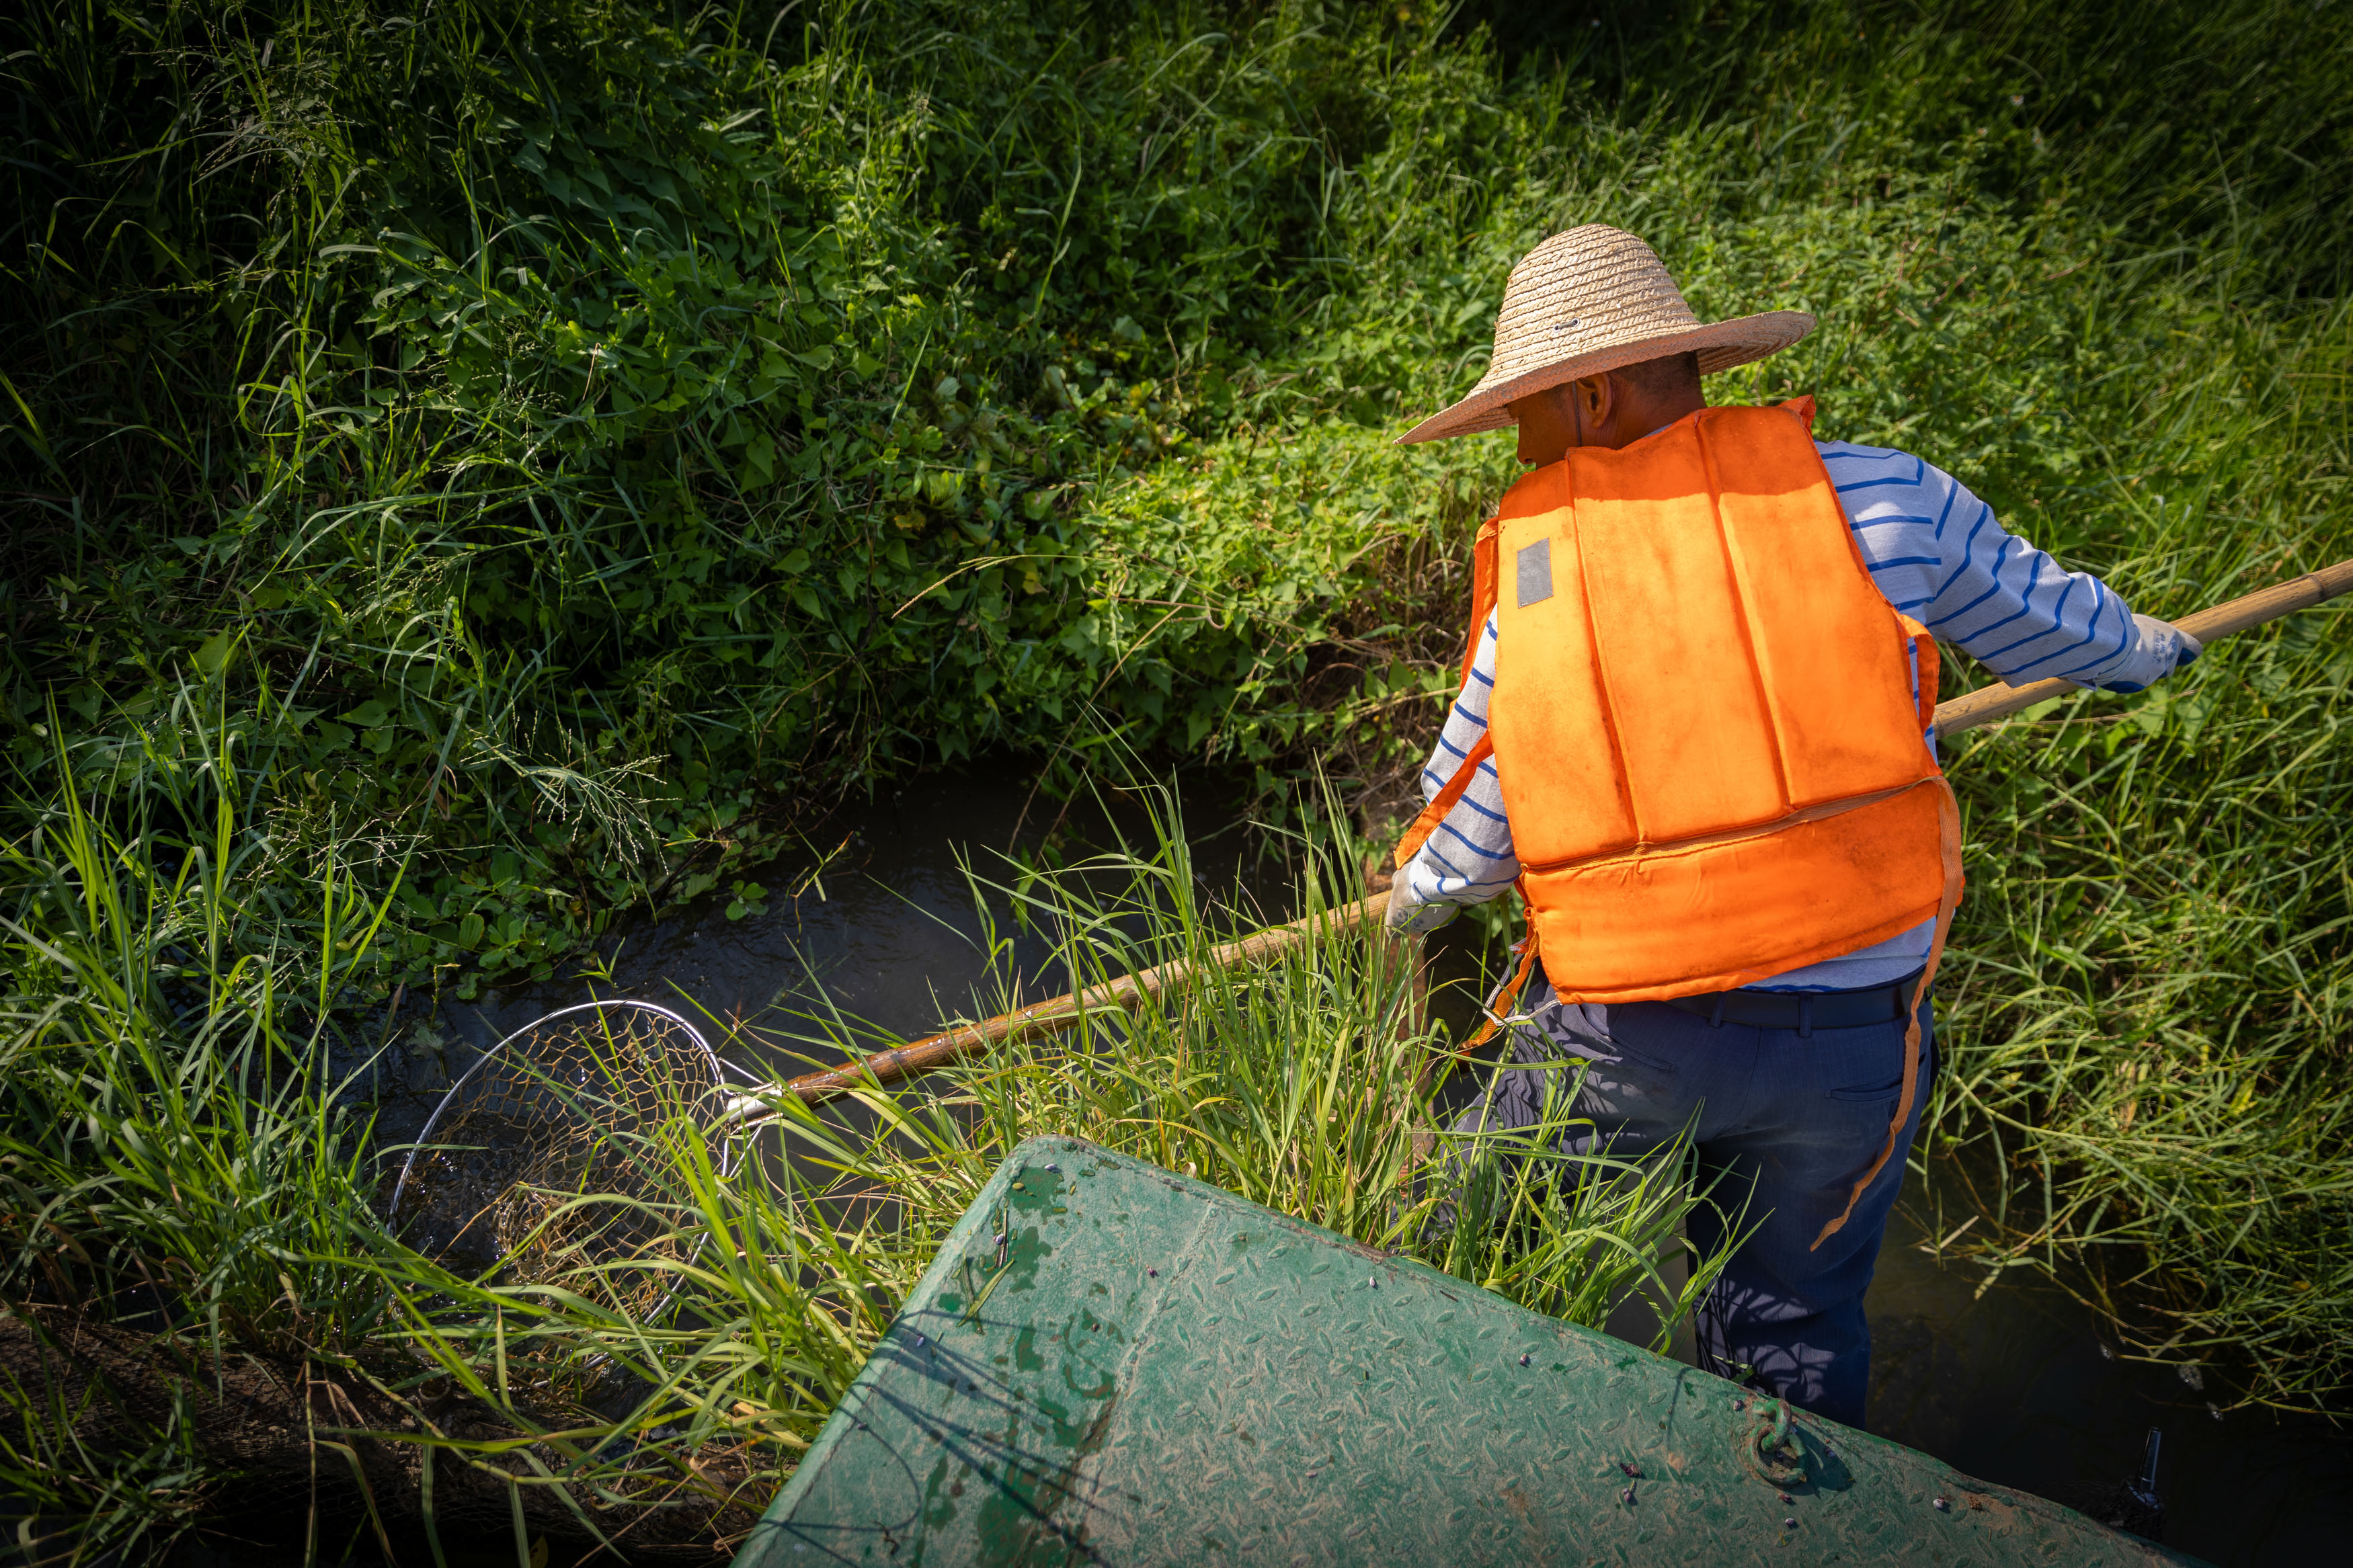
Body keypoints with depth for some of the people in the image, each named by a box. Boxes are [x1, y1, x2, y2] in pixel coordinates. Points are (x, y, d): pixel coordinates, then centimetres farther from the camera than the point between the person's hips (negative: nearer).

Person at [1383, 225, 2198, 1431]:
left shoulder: (1527, 578, -7)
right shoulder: (1864, 498, -5)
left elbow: (1459, 850, 2)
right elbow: (2056, 625, 13)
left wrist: (1409, 905, 24)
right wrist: (2147, 649, 36)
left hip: (1616, 1043, -1)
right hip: (1853, 1034, 2)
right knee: (1796, 1332, 24)